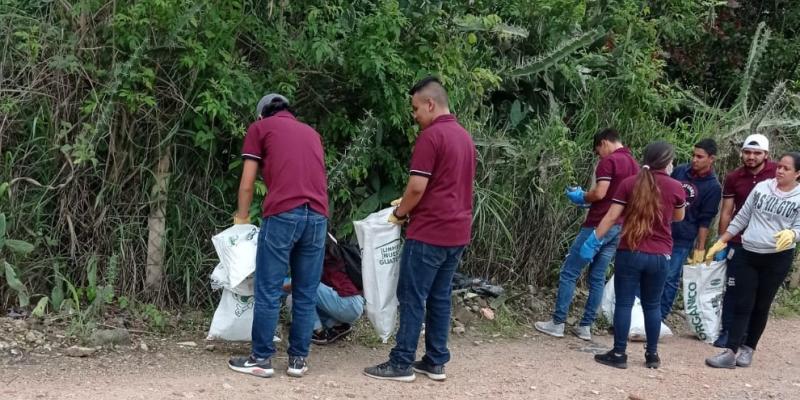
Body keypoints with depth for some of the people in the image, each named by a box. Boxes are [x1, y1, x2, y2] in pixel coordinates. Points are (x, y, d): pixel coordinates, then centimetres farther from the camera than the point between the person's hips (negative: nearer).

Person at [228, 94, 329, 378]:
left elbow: (247, 184, 13)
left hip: (282, 214, -4)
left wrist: (242, 219, 26)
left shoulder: (259, 128, 16)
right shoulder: (311, 132, 29)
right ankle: (298, 359, 13)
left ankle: (262, 359, 7)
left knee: (268, 291, 2)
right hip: (318, 215, 4)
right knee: (306, 293, 9)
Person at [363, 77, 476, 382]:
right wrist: (410, 206, 22)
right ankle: (436, 362, 15)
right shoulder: (465, 137, 15)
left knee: (412, 298, -2)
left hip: (430, 232, -9)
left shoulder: (431, 136, -14)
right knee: (440, 298, 12)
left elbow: (417, 187, -18)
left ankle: (401, 364, 1)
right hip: (457, 232, 9)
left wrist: (399, 213, 0)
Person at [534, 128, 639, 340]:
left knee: (569, 272, 0)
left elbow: (600, 193, -22)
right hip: (619, 228, 8)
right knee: (598, 278, 11)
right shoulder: (634, 165, 13)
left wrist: (581, 197, -2)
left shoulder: (609, 161, -12)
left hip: (598, 225, -8)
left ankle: (557, 323, 1)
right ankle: (585, 327, 11)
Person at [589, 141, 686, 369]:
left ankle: (619, 354, 4)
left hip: (630, 253, -1)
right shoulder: (676, 187, 0)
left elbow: (612, 216, -5)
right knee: (652, 305, 14)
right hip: (659, 256, 1)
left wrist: (595, 239, 1)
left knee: (624, 303, 3)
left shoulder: (630, 183, -2)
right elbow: (679, 217, 17)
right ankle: (652, 355, 19)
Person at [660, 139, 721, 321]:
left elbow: (704, 221, -8)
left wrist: (700, 249, -8)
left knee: (670, 279, -2)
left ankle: (659, 317, 8)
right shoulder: (680, 170, 4)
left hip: (682, 239, -4)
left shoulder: (713, 187, -8)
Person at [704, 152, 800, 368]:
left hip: (777, 259, -2)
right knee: (742, 305, -1)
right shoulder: (761, 187, 3)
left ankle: (748, 349, 19)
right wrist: (721, 241, 7)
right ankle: (730, 352, -4)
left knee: (761, 306, 8)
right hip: (747, 254, 2)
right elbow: (741, 218, 9)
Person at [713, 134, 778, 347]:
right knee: (733, 287, 6)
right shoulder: (733, 177, -3)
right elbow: (726, 212, 2)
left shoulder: (777, 173, -8)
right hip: (738, 242, 1)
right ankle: (727, 331, 16)